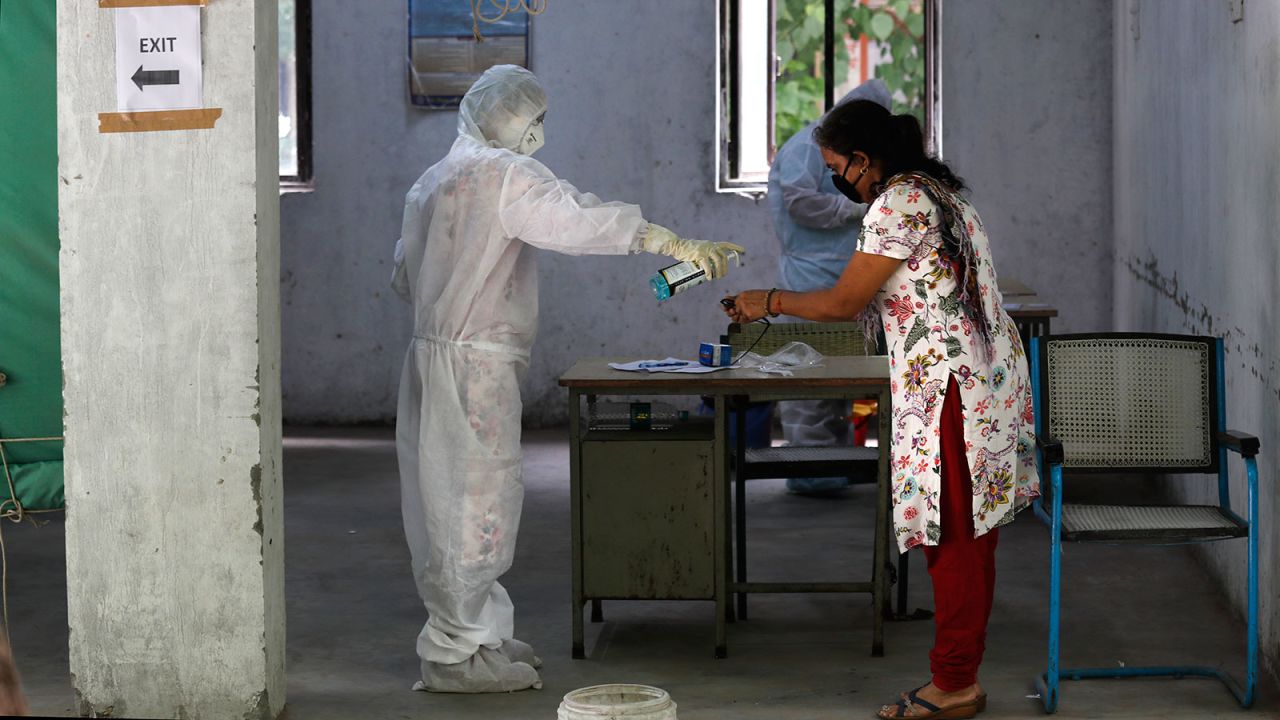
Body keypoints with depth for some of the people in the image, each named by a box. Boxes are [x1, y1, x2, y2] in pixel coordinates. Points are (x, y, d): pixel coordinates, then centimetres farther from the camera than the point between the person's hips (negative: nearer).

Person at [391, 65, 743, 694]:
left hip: (432, 352, 10)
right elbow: (585, 219, -22)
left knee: (449, 498, 13)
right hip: (475, 363, -10)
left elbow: (404, 277, 21)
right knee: (476, 495, -5)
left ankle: (475, 635, 22)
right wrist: (677, 245, -26)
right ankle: (454, 654, -2)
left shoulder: (430, 181, 17)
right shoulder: (502, 174, -11)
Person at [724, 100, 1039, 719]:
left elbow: (843, 303, -11)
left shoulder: (897, 204, -14)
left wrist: (770, 302, 3)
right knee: (968, 534, 12)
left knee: (953, 536, -4)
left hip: (949, 386, -10)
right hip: (988, 376, 10)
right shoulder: (938, 192, 17)